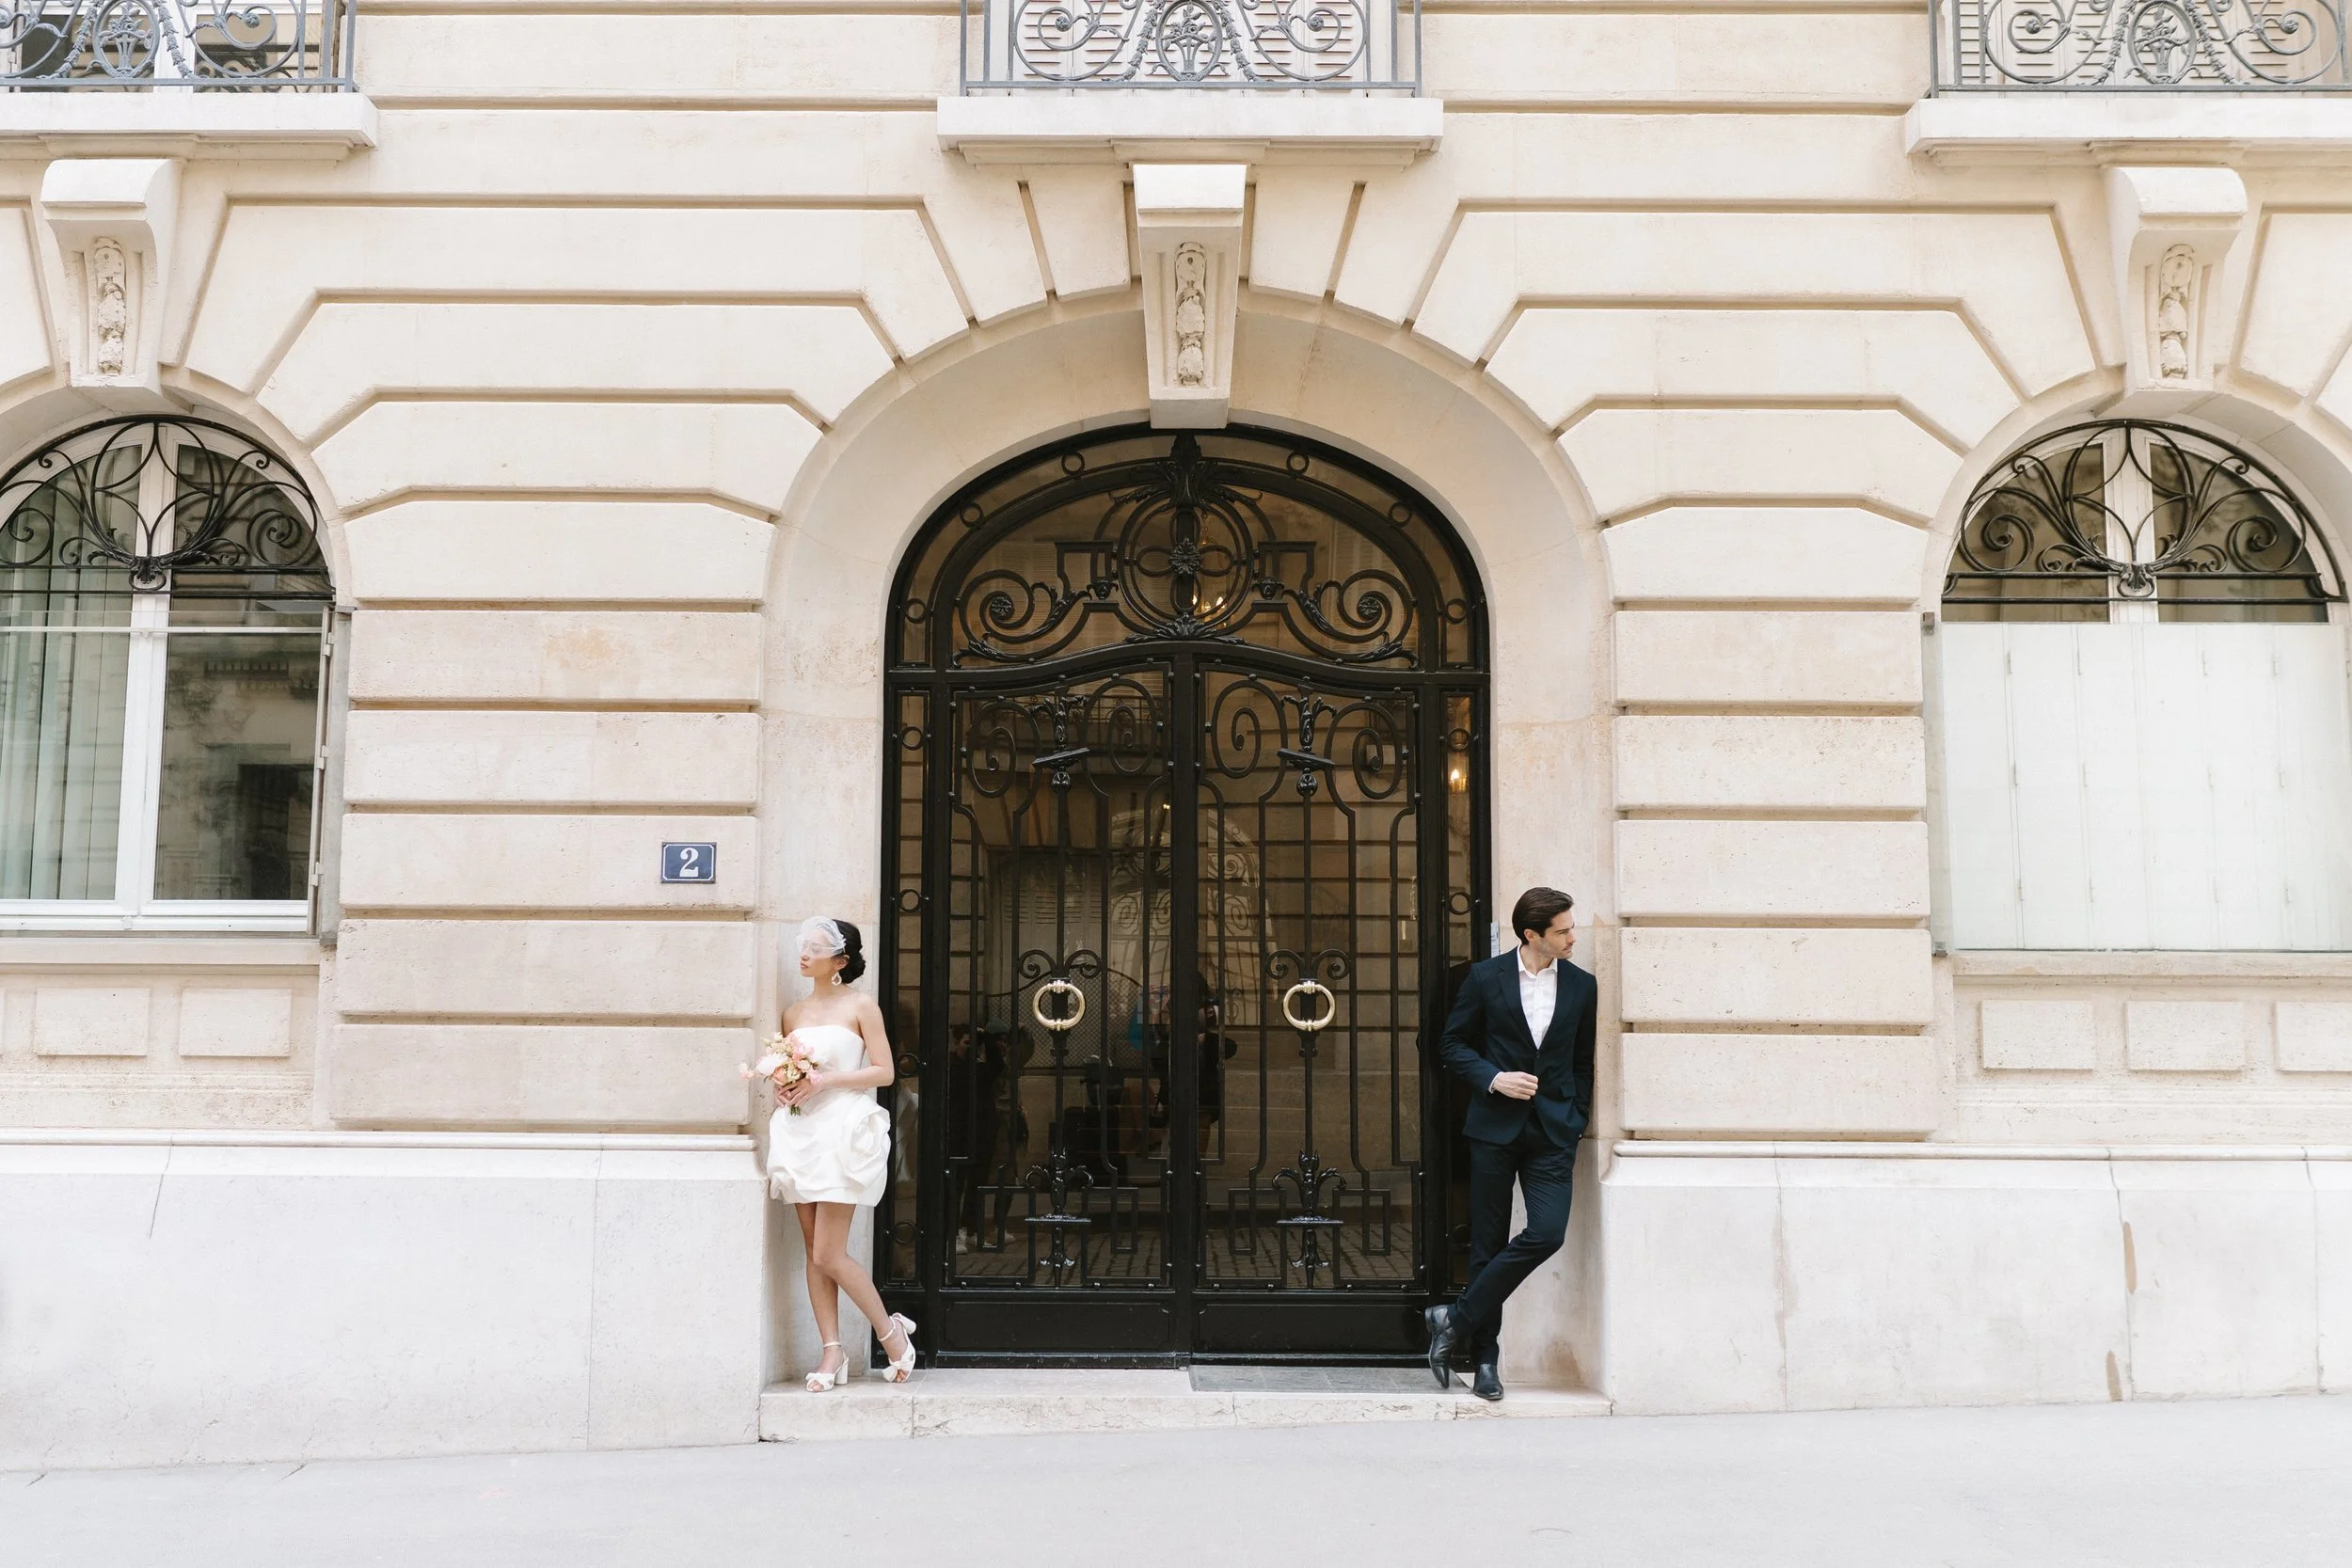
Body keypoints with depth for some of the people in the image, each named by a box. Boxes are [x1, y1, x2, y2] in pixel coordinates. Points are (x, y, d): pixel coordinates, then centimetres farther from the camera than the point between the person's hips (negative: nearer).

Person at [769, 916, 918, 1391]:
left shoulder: (860, 1006, -2)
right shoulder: (794, 1013, 14)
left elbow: (884, 1071, -7)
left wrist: (825, 1080, -15)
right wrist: (783, 1088, -1)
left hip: (843, 1131, -6)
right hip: (801, 1132, 6)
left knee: (829, 1255, -9)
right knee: (814, 1252, 4)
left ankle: (890, 1329, 10)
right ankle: (833, 1353, 10)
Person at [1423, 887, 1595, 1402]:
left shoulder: (1582, 986, 7)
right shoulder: (1486, 978, -1)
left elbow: (1583, 1062, 14)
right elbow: (1453, 1043, 5)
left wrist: (1575, 1124, 5)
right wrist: (1492, 1078, -10)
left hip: (1552, 1132, 2)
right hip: (1495, 1127, -2)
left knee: (1547, 1233, -14)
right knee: (1488, 1244, 2)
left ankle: (1456, 1321, -1)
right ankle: (1483, 1357, 14)